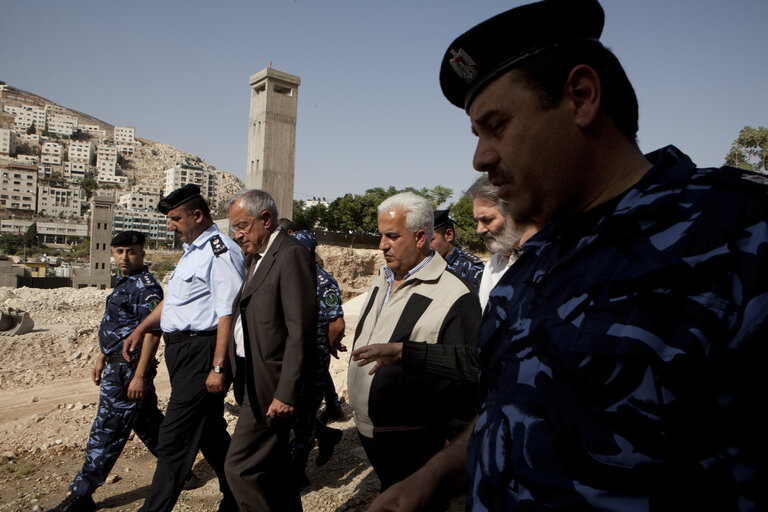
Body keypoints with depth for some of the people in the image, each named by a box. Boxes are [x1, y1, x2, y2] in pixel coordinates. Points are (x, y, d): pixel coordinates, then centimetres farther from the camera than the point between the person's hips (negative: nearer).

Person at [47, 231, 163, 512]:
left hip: (129, 369, -10)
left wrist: (139, 376, -24)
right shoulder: (124, 283, 14)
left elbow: (151, 333, -22)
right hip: (118, 365, 10)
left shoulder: (146, 286, -16)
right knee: (148, 423, 14)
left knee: (107, 430, 3)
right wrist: (102, 358, 24)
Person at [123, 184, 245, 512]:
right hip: (180, 349, 11)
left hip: (202, 352, -11)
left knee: (174, 440, -3)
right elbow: (174, 298, 27)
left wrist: (218, 367, -25)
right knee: (209, 432, 19)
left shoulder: (220, 251, -16)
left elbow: (228, 313, -22)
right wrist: (141, 329, 22)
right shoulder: (193, 250, 17)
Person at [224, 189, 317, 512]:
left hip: (271, 384, -10)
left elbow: (300, 331, -21)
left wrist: (286, 393, -22)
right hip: (255, 382, 10)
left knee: (241, 468, -6)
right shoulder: (259, 258, 16)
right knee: (273, 469, 18)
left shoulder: (292, 255, -14)